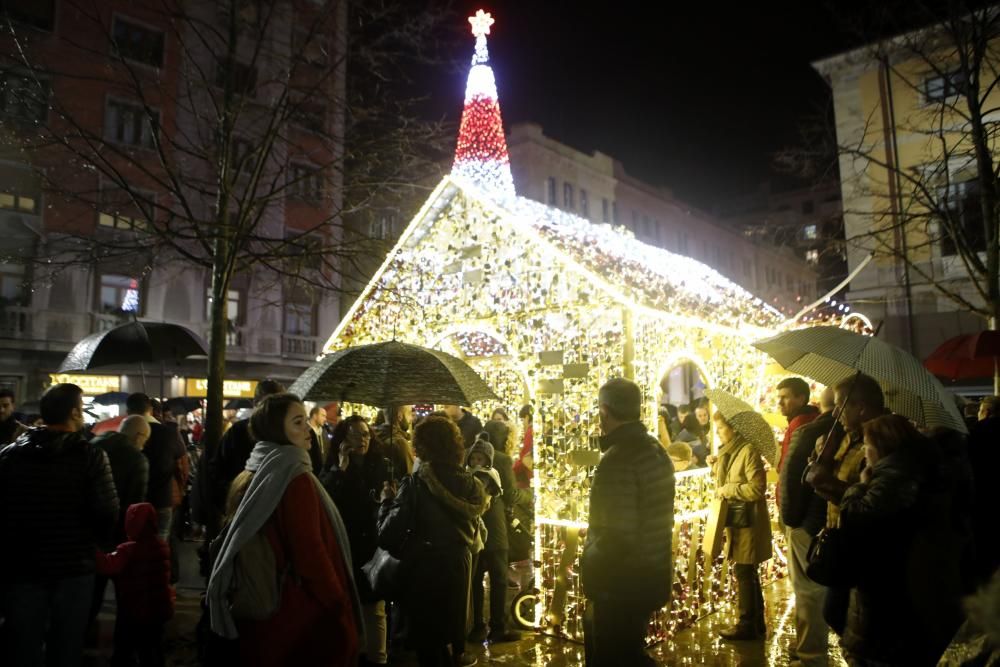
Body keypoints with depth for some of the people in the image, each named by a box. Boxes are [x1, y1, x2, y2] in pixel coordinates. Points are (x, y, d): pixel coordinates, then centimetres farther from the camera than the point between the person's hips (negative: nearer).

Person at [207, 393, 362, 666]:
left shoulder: (254, 473, 6)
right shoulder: (295, 477, -22)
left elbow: (236, 538, 15)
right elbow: (310, 553, -24)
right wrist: (342, 611, -15)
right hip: (304, 614, -9)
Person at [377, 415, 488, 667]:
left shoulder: (415, 483, -19)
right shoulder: (470, 484, -4)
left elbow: (388, 536, -19)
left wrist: (387, 501, -4)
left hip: (425, 566, -4)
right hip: (459, 563, 5)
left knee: (427, 636, 13)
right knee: (453, 619, 24)